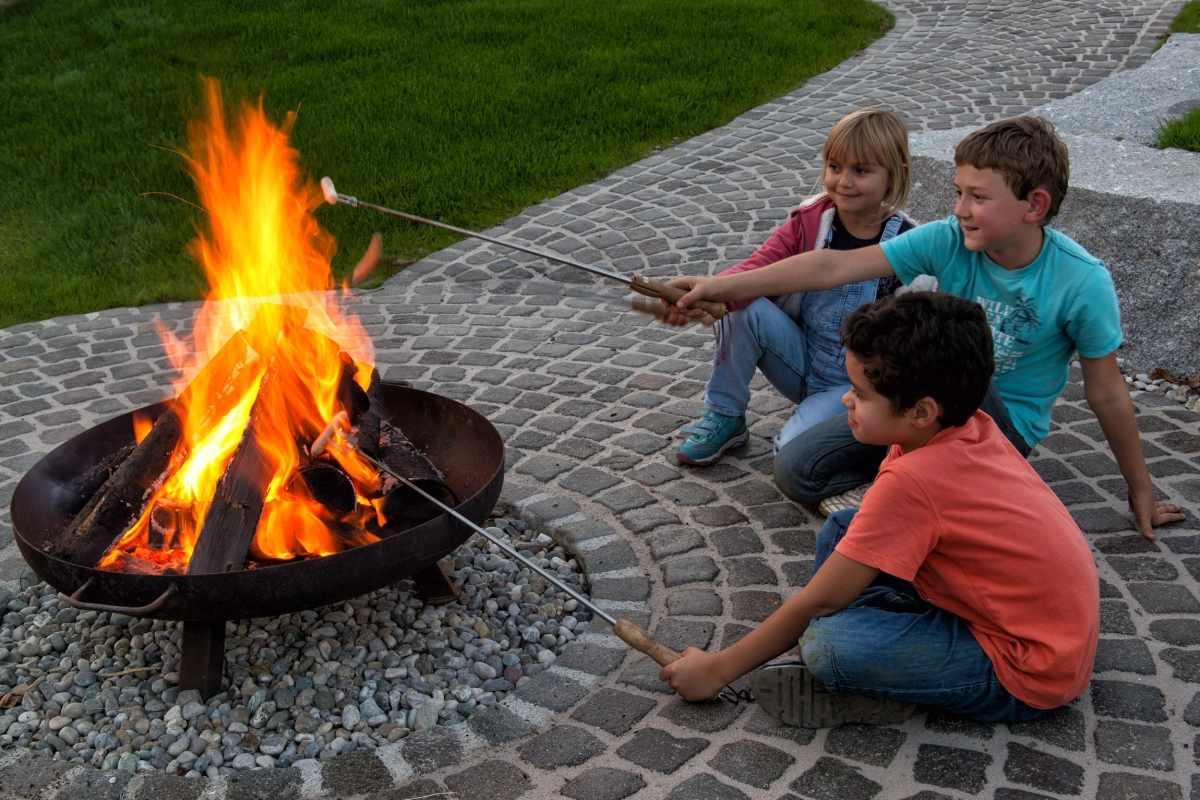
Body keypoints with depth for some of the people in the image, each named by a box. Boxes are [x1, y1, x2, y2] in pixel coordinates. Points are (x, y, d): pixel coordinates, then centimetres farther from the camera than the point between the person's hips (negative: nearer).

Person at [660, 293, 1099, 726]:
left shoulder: (910, 480, -27)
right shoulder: (973, 428, -4)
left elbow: (816, 603, -18)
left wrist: (717, 668, -9)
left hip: (1028, 676, -9)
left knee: (826, 643, -29)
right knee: (841, 531, 7)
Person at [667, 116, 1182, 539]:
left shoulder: (1082, 282, -20)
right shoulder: (949, 242, -14)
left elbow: (1106, 393, -8)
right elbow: (836, 267, -20)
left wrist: (1140, 487, 2)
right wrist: (723, 286, -27)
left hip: (1007, 426, -3)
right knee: (797, 469, -14)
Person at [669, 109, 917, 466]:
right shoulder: (809, 223, -5)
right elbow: (755, 270, -17)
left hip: (856, 383, -4)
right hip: (803, 363, 4)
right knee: (746, 308, -23)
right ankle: (723, 419, -5)